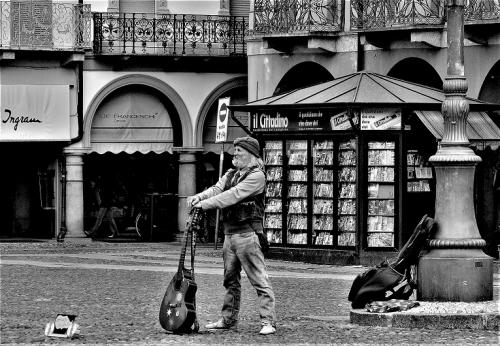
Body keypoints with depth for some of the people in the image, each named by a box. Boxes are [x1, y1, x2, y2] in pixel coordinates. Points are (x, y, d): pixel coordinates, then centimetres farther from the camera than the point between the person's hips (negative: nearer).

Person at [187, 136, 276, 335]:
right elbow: (216, 189, 1)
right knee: (230, 280, 15)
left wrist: (205, 204, -23)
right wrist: (198, 198, -19)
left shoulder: (256, 176, -10)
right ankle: (228, 319, 24)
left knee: (259, 280, -8)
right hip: (229, 233, 9)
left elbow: (233, 195, -20)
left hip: (247, 234, -9)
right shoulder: (231, 174, 16)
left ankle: (268, 322, -9)